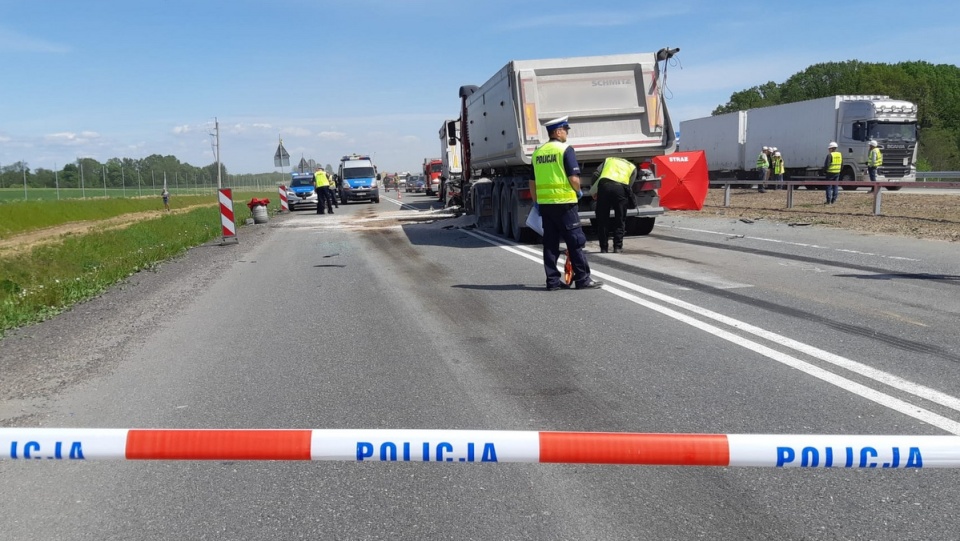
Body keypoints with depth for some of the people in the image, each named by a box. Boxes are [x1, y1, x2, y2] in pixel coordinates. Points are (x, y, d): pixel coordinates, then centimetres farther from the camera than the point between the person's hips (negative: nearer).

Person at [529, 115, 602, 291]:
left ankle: (553, 280, 12)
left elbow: (532, 182, 13)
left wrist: (536, 202, 22)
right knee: (576, 240, 1)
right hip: (563, 202, -6)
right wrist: (578, 191, 5)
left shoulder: (538, 152, 11)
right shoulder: (565, 150, -8)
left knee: (550, 242, 10)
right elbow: (574, 178, -15)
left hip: (544, 203, 6)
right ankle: (583, 278, 4)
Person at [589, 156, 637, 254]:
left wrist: (593, 191, 26)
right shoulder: (632, 167, 30)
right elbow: (630, 185, 15)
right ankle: (617, 247, 9)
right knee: (620, 220, 13)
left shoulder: (608, 160, 32)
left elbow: (596, 174, 18)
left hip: (604, 185, 0)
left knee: (602, 219, 10)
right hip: (621, 187, 0)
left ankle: (603, 247, 12)